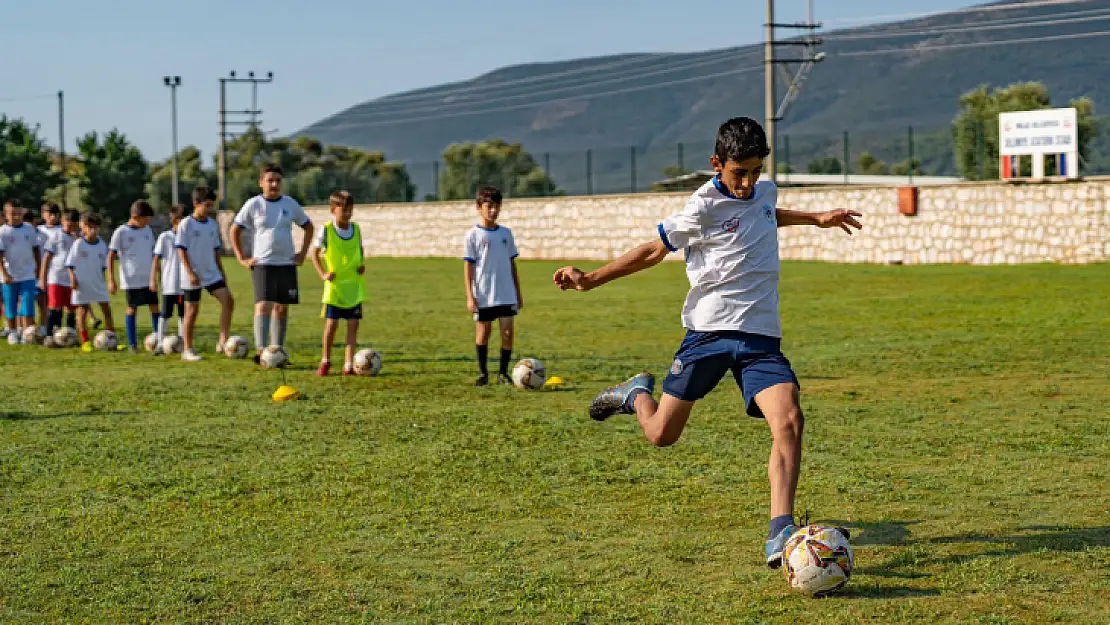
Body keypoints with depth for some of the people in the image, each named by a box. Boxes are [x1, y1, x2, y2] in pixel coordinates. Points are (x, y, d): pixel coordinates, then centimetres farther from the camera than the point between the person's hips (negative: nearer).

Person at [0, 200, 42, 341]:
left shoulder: (29, 229, 3)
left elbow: (36, 249, 13)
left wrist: (38, 268, 11)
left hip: (28, 275, 1)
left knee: (27, 308, -8)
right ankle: (13, 333, 21)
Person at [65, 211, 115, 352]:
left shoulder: (102, 244, 3)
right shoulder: (78, 244, -9)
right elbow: (70, 263, -6)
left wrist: (102, 279, 10)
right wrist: (72, 278, -14)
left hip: (98, 283, 4)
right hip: (82, 284, -4)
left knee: (106, 309, 1)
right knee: (82, 311, 2)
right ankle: (85, 342, 8)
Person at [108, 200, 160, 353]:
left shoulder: (147, 230, 8)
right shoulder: (121, 232, -8)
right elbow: (111, 257, -7)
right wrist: (111, 280, -12)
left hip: (149, 278, 4)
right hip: (131, 280, -4)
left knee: (154, 307, 1)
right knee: (132, 309, 2)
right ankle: (132, 344, 9)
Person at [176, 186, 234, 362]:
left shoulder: (213, 224, 10)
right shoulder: (186, 224, -9)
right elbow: (181, 250, -12)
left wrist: (221, 272, 17)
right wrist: (191, 273, -19)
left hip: (212, 273, 6)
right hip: (192, 277, -6)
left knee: (228, 300, -10)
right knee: (192, 310, 0)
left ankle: (223, 341, -8)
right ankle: (188, 350, 9)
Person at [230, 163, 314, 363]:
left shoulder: (290, 204, 6)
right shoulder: (253, 204, -1)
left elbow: (308, 227, 18)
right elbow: (235, 230, 4)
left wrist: (303, 253, 9)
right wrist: (242, 258, -2)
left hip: (287, 264, 3)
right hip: (262, 264, -3)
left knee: (282, 308, 6)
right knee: (263, 305, -15)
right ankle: (260, 350, -20)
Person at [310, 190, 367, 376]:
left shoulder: (356, 229, 3)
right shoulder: (326, 230, -7)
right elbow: (315, 253, 1)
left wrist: (362, 265, -2)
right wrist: (323, 274, -10)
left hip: (354, 285, 3)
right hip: (335, 285, -3)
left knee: (353, 325, -1)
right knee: (331, 324, -3)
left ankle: (349, 365, 2)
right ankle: (325, 361, 17)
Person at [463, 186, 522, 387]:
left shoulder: (506, 233, 9)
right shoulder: (473, 235, -3)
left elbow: (511, 263, 14)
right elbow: (468, 266, -4)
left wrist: (518, 293, 14)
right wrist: (470, 296, -10)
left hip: (506, 295, 3)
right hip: (483, 296, -3)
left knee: (507, 332, -3)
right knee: (483, 333, 6)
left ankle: (503, 373, 7)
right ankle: (483, 373, 18)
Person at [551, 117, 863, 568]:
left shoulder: (766, 192, 12)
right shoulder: (704, 206, -7)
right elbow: (655, 250, 3)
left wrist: (817, 219, 39)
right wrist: (589, 280, -1)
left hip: (761, 336, 4)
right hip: (709, 329, -4)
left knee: (789, 421, -20)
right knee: (661, 434, 1)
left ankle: (780, 535, -22)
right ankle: (637, 394, 37)